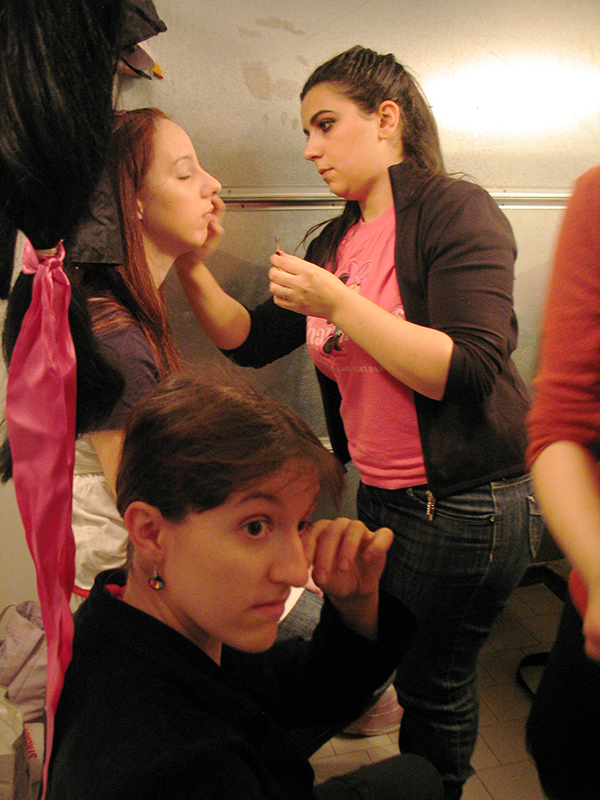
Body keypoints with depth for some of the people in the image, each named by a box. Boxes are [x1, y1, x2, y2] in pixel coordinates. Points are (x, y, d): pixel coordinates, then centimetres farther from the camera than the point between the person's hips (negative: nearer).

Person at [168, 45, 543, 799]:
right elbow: (252, 342, 11)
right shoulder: (335, 242, 8)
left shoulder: (455, 210, -13)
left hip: (464, 507, -7)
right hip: (380, 499, 7)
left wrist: (336, 301, -24)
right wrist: (192, 271, -2)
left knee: (433, 687, 11)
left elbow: (467, 373, -24)